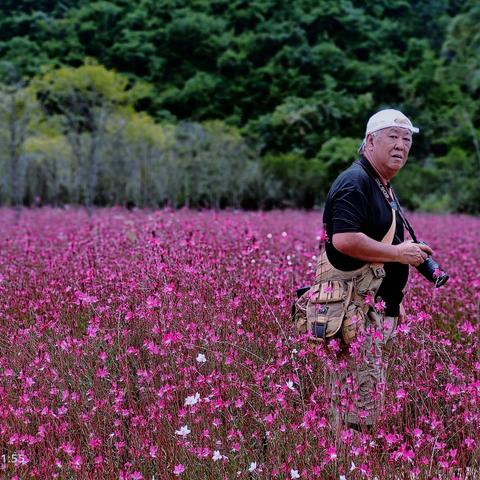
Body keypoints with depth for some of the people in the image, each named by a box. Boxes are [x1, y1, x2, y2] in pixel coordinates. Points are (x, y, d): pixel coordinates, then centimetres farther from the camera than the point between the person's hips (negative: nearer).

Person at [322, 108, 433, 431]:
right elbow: (344, 239, -27)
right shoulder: (355, 183, -13)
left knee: (372, 396, 13)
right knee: (359, 397, -10)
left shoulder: (383, 186, 20)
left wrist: (395, 302, 25)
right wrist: (398, 252, -18)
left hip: (381, 309, 10)